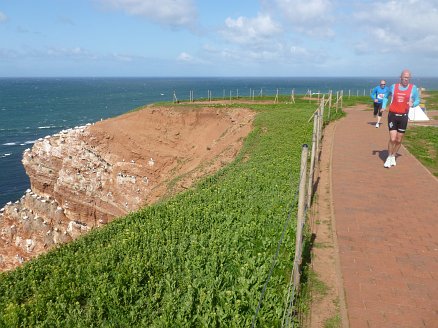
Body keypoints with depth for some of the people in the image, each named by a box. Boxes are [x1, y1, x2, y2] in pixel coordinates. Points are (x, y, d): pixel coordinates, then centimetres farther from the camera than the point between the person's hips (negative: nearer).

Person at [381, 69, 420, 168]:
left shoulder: (413, 88, 2)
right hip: (392, 115, -1)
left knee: (399, 140, 8)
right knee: (392, 139, -11)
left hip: (403, 116, 1)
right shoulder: (393, 87, 4)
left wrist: (413, 104, -16)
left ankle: (393, 157, 30)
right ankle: (389, 157, 9)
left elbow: (417, 100, 7)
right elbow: (386, 97, 20)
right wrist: (383, 106, 5)